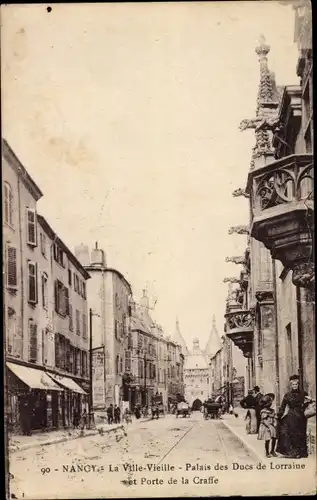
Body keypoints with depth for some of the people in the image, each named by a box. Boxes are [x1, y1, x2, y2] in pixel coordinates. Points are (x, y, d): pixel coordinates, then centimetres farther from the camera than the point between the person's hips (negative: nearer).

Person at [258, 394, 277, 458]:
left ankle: (272, 451, 23)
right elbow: (263, 420, -15)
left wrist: (275, 424, 0)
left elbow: (274, 418, 14)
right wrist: (268, 426, -21)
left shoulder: (272, 410, 11)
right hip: (266, 427, -6)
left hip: (272, 426, 7)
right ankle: (267, 452, 12)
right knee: (267, 439, -3)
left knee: (274, 438, 3)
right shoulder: (264, 411, -12)